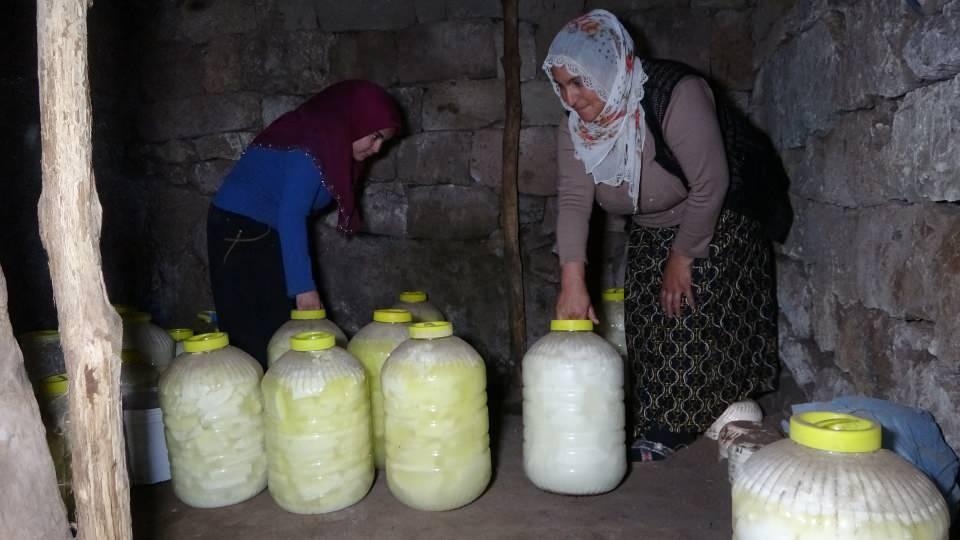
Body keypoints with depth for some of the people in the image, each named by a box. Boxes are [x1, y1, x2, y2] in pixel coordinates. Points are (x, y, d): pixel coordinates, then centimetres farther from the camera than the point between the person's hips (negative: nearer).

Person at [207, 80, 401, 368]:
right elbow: (291, 216, -27)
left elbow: (294, 212, 9)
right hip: (240, 230, -9)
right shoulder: (313, 146, -20)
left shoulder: (328, 143, 7)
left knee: (282, 327, 5)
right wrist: (303, 286, -28)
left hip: (266, 233, 9)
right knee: (258, 335, -10)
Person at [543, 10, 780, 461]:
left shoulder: (676, 97, -32)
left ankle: (675, 428, 7)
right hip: (649, 235, 6)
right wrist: (572, 281, -30)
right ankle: (659, 426, 20)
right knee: (648, 330, 7)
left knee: (695, 326, -7)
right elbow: (573, 200, -21)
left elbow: (710, 186, -28)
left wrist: (683, 257, -19)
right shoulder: (575, 127, -12)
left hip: (714, 228, -6)